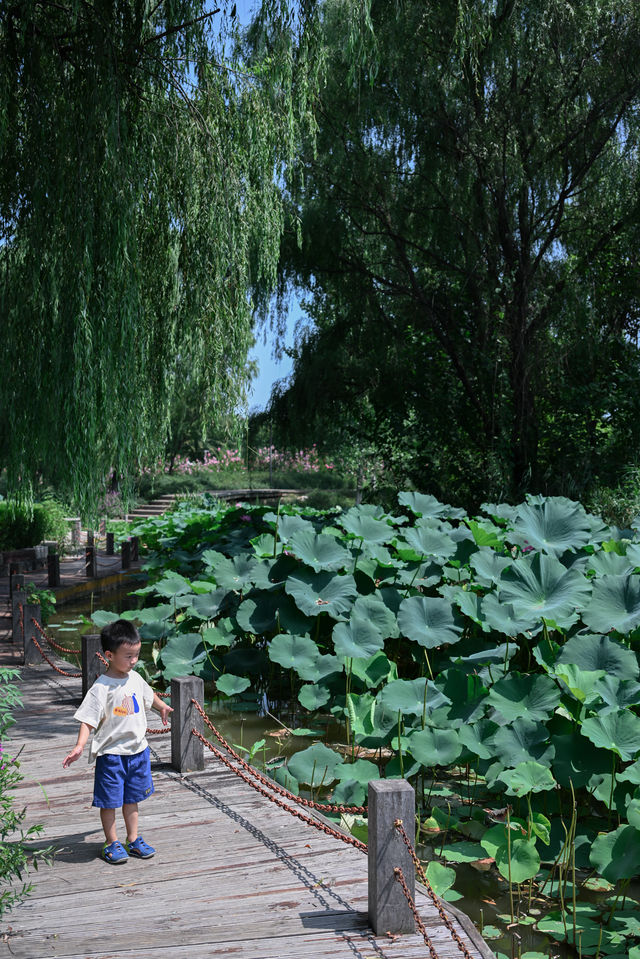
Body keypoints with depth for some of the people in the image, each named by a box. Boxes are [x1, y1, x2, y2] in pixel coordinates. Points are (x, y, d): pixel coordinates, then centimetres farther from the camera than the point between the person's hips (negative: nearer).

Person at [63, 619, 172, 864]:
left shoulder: (135, 678, 0)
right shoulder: (101, 687, -19)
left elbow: (148, 696, 23)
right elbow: (88, 720, -21)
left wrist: (162, 707, 32)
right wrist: (79, 747, -31)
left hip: (138, 749, 6)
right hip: (111, 753, -5)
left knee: (131, 798, 17)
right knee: (109, 800, 5)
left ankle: (133, 840, 29)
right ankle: (112, 843, 21)